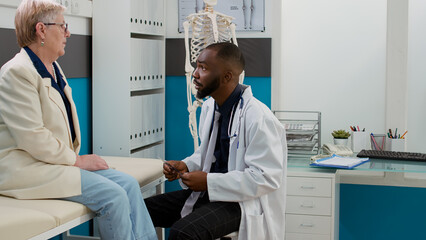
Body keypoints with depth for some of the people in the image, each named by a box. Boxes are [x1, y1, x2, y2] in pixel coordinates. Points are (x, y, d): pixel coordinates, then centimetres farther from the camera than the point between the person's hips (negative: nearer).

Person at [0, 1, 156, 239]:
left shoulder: (53, 68, 15)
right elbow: (32, 138, -21)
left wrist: (78, 157, 5)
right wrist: (77, 160, -13)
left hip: (59, 160, 9)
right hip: (29, 168, -9)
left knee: (129, 183, -7)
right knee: (112, 195, -22)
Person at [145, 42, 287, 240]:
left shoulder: (258, 117, -20)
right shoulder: (209, 107, 8)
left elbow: (267, 178, -24)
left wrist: (209, 182, -22)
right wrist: (186, 166, 0)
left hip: (243, 201, -8)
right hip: (208, 192, 8)